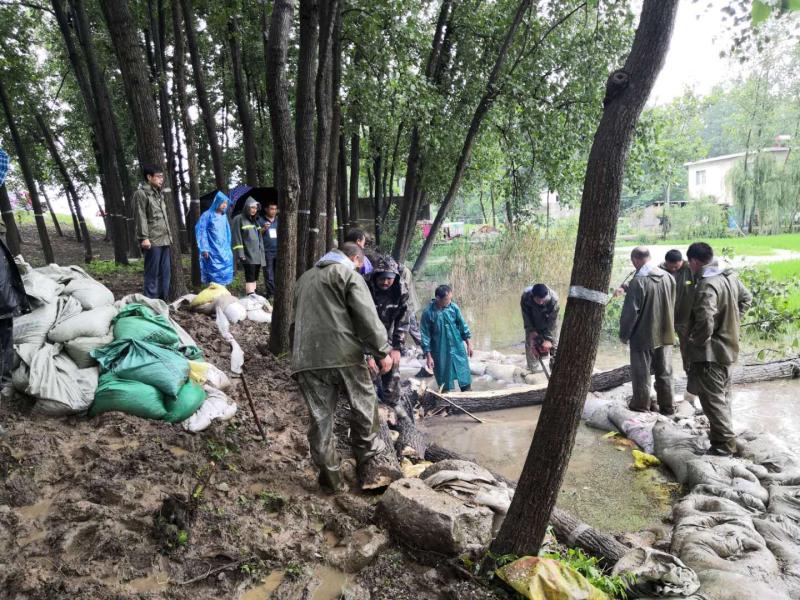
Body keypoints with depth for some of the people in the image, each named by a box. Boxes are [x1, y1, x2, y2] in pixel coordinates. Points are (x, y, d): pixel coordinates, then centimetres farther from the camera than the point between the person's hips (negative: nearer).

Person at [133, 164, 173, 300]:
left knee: (165, 273, 8)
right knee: (152, 274, -6)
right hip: (152, 241, -8)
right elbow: (140, 217, -11)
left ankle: (162, 301, 15)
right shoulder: (141, 193, -3)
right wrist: (144, 237, -17)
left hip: (164, 240, 8)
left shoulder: (159, 194, 22)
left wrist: (169, 235, 19)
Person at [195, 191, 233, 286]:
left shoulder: (224, 216, 14)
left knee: (224, 275, 6)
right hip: (212, 251, -6)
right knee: (214, 276, -5)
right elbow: (201, 231, -9)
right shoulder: (207, 215, -6)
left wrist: (228, 249, 16)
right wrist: (204, 249, -15)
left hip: (224, 251, 6)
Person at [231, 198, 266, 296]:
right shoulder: (239, 219, -3)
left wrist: (262, 255, 20)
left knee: (254, 279, 10)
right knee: (250, 279, -11)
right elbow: (237, 238, -9)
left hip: (257, 256, 7)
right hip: (247, 256, -7)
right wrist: (240, 254, -15)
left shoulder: (256, 220, 19)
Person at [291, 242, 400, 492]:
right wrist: (382, 351, -5)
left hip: (307, 359, 6)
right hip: (343, 355, -5)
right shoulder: (348, 273, 3)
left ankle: (331, 477, 15)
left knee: (320, 418, 9)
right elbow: (367, 316, -8)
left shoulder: (305, 278, 26)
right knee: (365, 411, 7)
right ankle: (370, 471, 11)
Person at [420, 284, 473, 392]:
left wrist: (469, 343, 7)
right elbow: (425, 336, -9)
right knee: (443, 380, 9)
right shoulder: (428, 313, -15)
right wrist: (428, 356, -9)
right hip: (440, 352, -2)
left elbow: (463, 326, 5)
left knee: (465, 375, 7)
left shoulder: (454, 307, -7)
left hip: (458, 349, 2)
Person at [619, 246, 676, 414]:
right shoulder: (668, 277, 0)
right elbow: (672, 306, 10)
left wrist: (624, 334, -6)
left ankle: (641, 405, 19)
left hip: (643, 336, -6)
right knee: (664, 372, 15)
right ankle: (667, 406, 24)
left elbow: (630, 312, -17)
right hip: (665, 334, 6)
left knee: (641, 372, 8)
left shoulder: (638, 281, -19)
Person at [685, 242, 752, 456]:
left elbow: (705, 323, -34)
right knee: (723, 395, 23)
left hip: (710, 352, -9)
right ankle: (721, 432, 38)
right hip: (728, 346, 9)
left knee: (712, 398, 1)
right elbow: (746, 299, 21)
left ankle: (725, 443, 7)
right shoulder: (730, 276, 3)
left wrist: (695, 343, -16)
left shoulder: (707, 286, -26)